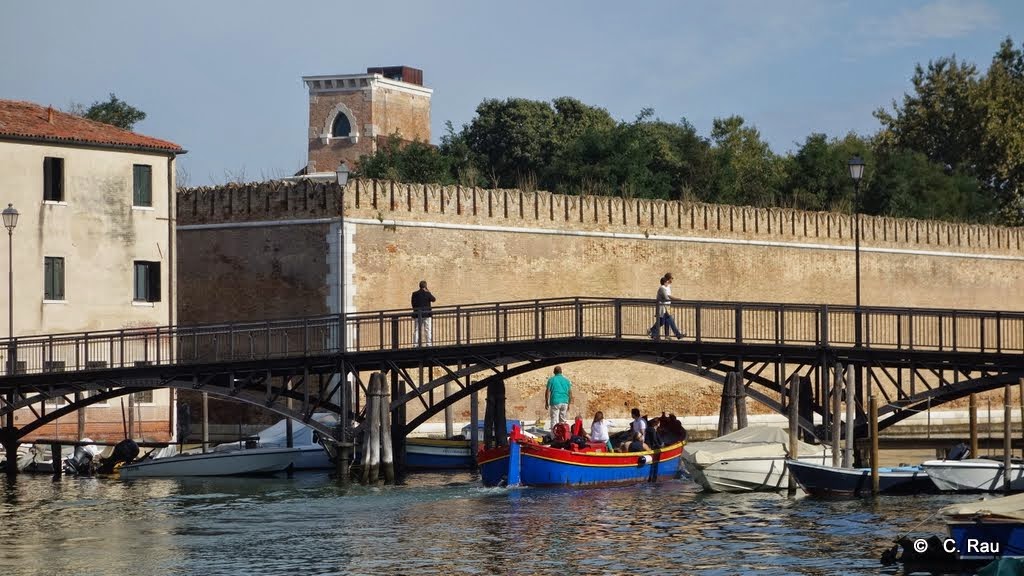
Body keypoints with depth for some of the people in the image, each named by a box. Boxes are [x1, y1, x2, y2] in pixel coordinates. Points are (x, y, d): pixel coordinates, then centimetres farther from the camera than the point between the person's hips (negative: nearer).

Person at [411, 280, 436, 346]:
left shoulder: (414, 294, 2)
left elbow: (413, 304, 4)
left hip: (417, 315, 2)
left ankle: (415, 344, -2)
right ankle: (429, 344, -5)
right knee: (428, 329, 1)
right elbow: (433, 299, 8)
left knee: (417, 330, 3)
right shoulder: (427, 293, -6)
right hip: (426, 314, -2)